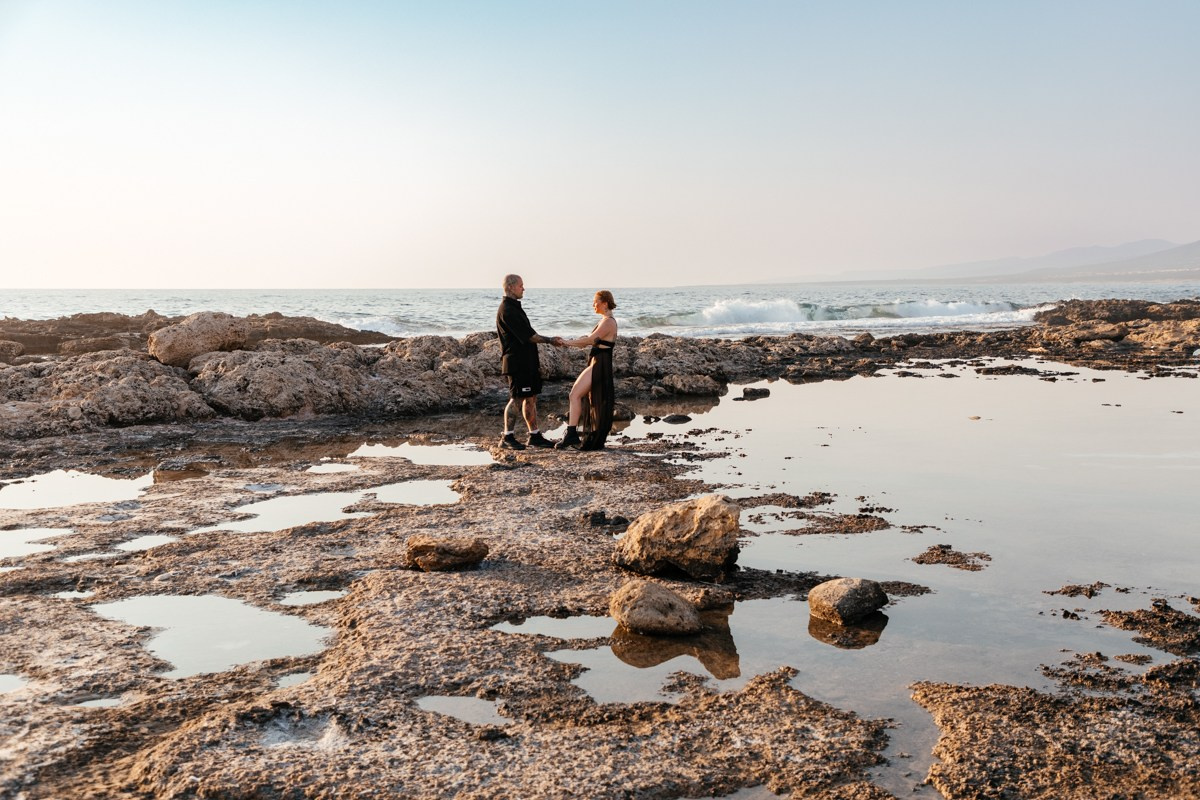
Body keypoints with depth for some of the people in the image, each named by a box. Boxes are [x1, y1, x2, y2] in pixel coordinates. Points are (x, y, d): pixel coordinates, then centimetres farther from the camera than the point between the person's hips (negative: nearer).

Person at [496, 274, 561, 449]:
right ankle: (507, 437, -2)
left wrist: (536, 362, 21)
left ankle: (534, 436, 15)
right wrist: (549, 340, -8)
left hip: (527, 361, 10)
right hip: (516, 362, -10)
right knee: (516, 399, -8)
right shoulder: (507, 310, -15)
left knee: (531, 398, 10)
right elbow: (528, 336, -18)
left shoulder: (514, 308, 18)